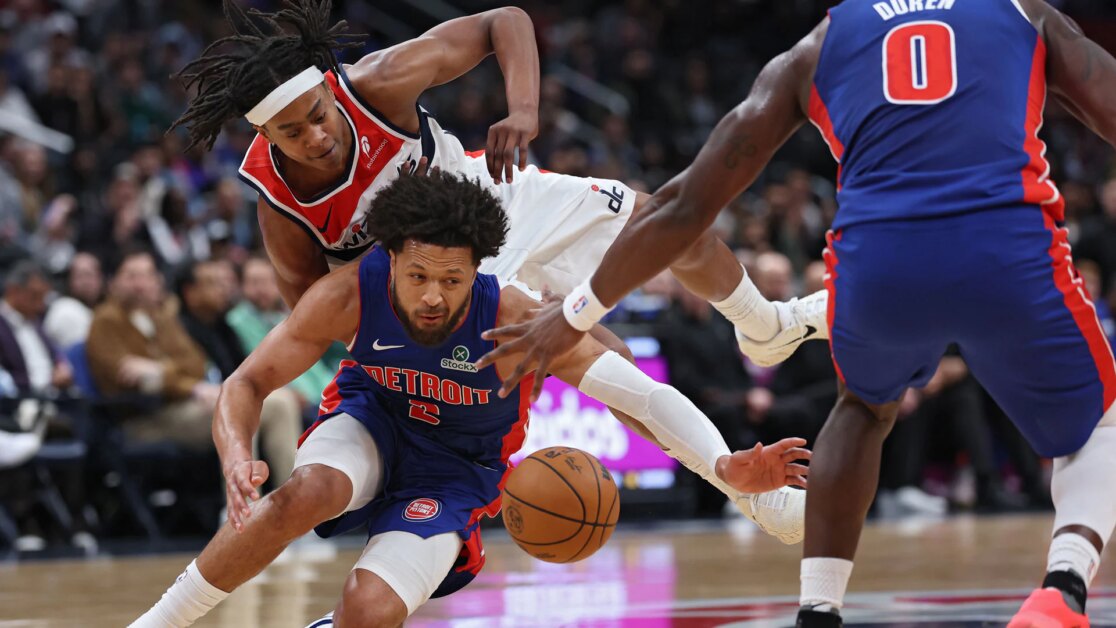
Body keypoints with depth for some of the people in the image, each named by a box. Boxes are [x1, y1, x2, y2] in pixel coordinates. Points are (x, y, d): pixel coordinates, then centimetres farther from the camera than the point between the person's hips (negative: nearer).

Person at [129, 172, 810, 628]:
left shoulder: (513, 320, -31)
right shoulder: (352, 294, -26)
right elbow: (248, 383, -16)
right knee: (307, 494, -35)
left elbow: (645, 394, -31)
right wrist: (238, 458, -38)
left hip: (454, 472, -1)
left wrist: (724, 469, -47)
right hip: (372, 426, 1)